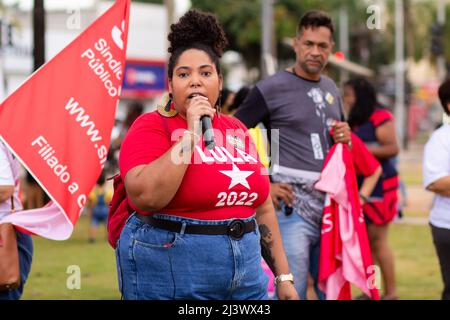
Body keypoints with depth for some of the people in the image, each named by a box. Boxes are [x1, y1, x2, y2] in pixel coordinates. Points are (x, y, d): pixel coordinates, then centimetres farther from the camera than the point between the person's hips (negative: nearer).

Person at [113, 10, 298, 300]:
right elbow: (145, 196, -23)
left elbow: (262, 207, 16)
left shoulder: (237, 131, 10)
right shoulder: (151, 126, -6)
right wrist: (191, 133, -19)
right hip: (171, 279, -5)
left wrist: (283, 276, 13)